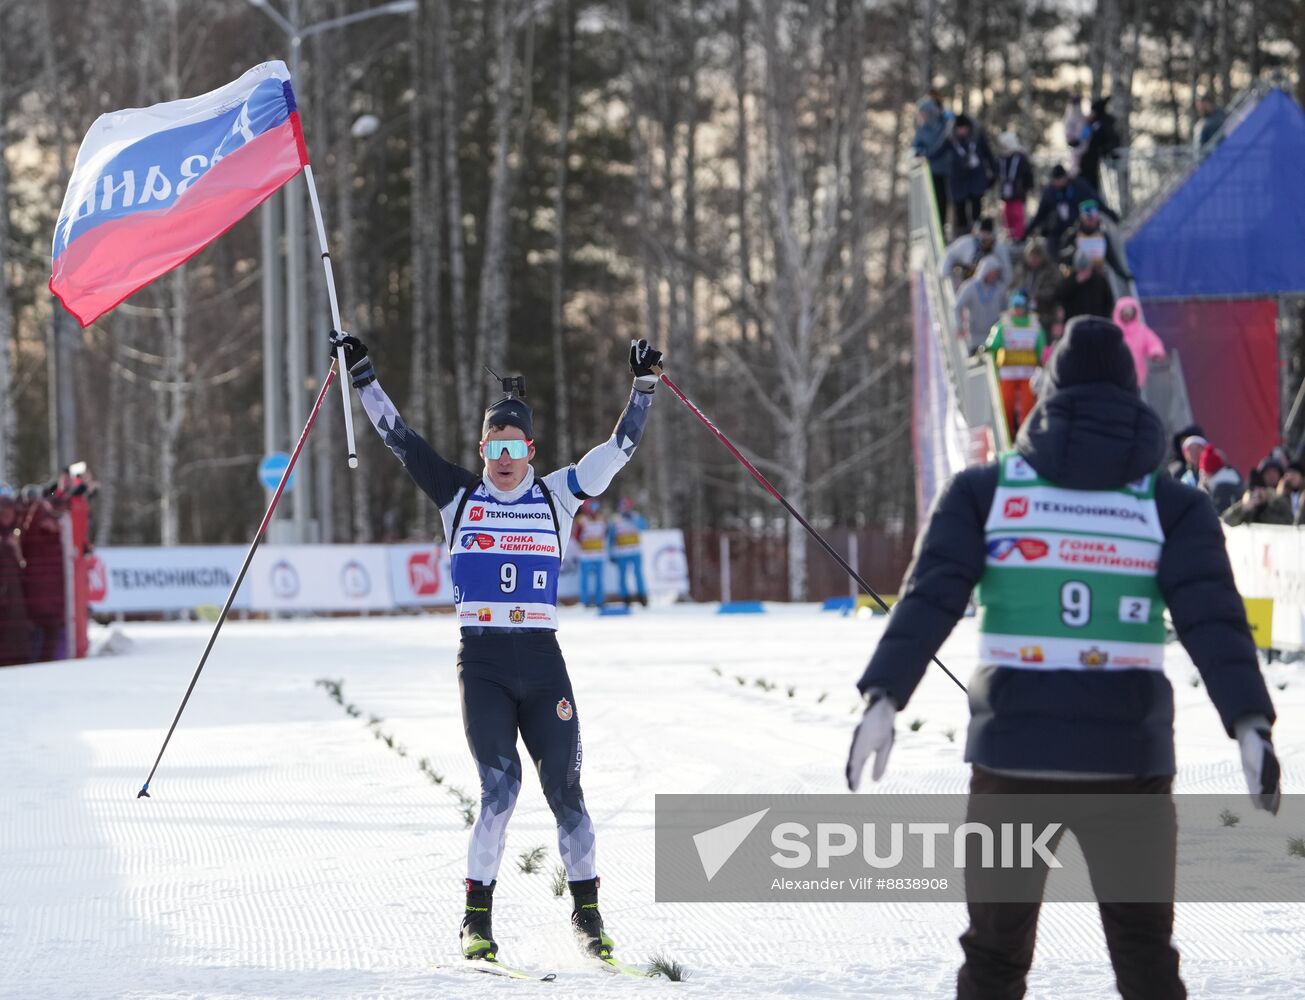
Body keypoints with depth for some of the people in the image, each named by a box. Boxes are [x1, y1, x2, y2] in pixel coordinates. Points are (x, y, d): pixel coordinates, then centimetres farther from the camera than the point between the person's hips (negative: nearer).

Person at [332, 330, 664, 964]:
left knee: (564, 790, 0)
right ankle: (478, 916, -4)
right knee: (499, 787, -13)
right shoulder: (459, 496, 7)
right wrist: (362, 375, 4)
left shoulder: (558, 496, 8)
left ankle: (586, 912, 12)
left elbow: (619, 449, 8)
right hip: (481, 662, -1)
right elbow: (399, 438, 6)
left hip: (542, 660, 1)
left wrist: (643, 386, 2)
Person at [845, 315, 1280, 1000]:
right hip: (1129, 756, 0)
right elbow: (1212, 615, -10)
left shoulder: (984, 491, 5)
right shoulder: (1173, 507, 4)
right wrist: (1250, 723, -17)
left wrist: (884, 696, -14)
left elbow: (930, 595, -7)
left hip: (1014, 748, 0)